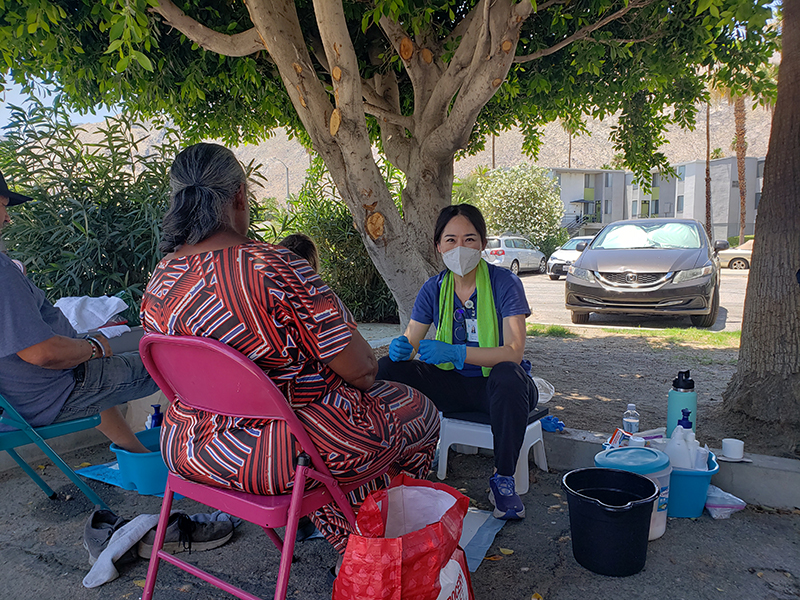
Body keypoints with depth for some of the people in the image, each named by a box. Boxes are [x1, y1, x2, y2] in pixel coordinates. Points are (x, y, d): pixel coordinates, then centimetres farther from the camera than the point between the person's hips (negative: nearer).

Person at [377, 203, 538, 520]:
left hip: (494, 386, -3)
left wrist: (455, 353, -34)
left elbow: (514, 352, -22)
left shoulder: (505, 283, -12)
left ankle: (503, 479, -18)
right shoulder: (434, 288, 1)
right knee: (387, 368, -16)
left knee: (508, 376, -38)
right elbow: (410, 342, -1)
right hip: (452, 385, 4)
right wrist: (400, 348, -27)